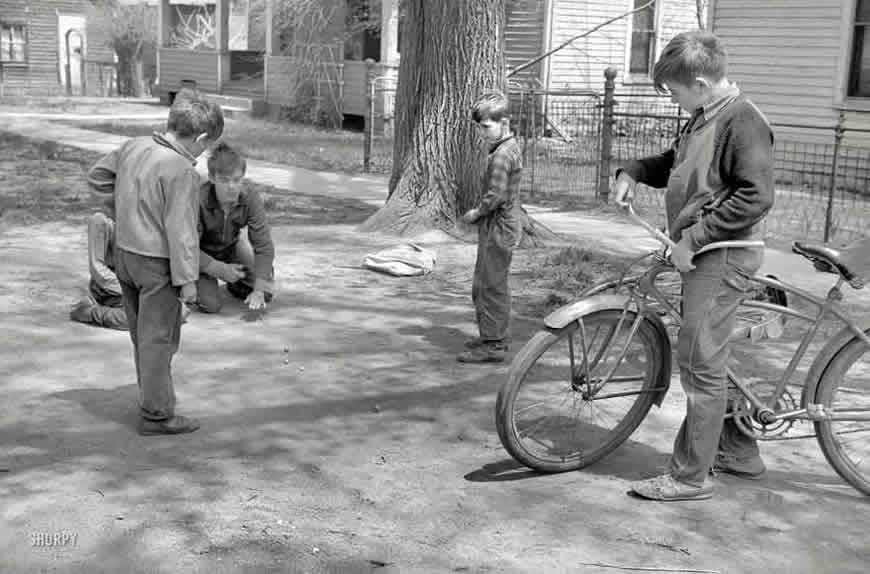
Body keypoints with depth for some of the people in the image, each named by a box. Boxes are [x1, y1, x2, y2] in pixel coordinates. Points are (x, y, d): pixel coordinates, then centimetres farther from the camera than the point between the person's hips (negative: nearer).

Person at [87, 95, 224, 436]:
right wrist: (187, 279, -16)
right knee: (159, 339, 2)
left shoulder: (133, 148, 2)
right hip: (157, 263, -8)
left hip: (124, 253, 8)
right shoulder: (181, 172, -21)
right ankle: (157, 415, 9)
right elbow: (180, 230, -21)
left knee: (142, 335, 19)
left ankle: (151, 398, 33)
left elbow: (96, 177, 16)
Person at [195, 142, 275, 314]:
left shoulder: (250, 198, -25)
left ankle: (235, 283, 23)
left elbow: (264, 246, -23)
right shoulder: (199, 201, -34)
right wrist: (220, 269, -37)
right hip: (203, 254, -3)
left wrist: (259, 290, -29)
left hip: (231, 247, 3)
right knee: (212, 305, -17)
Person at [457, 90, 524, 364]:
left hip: (499, 228, -10)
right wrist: (481, 212, 9)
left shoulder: (501, 154, -20)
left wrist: (476, 213, -9)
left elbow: (496, 196, -25)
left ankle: (493, 345, 2)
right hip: (502, 227, 10)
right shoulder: (511, 147, 13)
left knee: (491, 285, -4)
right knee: (488, 284, 19)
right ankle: (497, 335, 31)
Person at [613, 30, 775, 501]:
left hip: (722, 257, -10)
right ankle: (739, 451, 32)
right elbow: (674, 162, 30)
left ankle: (690, 477, 3)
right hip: (699, 255, 10)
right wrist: (633, 172, 11)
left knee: (700, 364, -6)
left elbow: (756, 197, -23)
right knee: (708, 359, 18)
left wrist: (693, 237, -22)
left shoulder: (742, 121, -16)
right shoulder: (702, 119, 14)